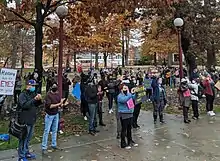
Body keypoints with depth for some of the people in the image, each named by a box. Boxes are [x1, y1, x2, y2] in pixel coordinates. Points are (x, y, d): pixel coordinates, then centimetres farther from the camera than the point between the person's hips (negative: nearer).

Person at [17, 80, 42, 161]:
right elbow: (24, 105, -27)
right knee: (23, 139, 0)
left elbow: (36, 105, 17)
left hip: (32, 120, 8)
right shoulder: (23, 95, -13)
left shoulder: (33, 93, 12)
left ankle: (26, 153, 34)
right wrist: (34, 99, -32)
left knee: (28, 138, 19)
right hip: (25, 121, -8)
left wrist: (39, 100, -3)